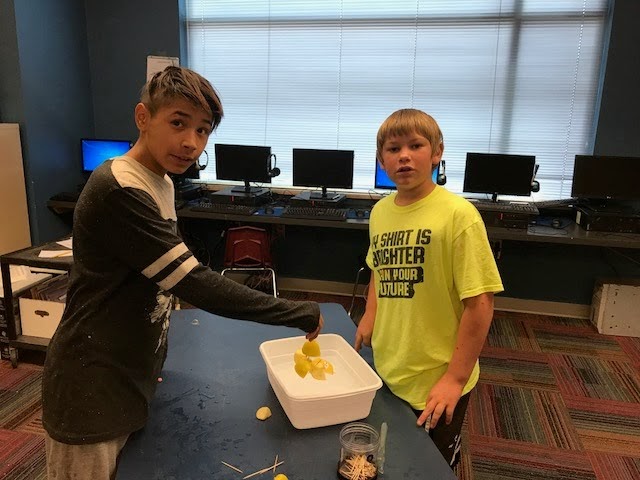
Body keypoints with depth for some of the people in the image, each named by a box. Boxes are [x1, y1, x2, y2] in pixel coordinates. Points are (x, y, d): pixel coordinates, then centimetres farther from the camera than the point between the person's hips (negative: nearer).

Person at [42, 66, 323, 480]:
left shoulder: (161, 183, 4)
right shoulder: (119, 192, -26)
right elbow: (197, 284, -29)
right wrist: (302, 314, -23)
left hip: (130, 380, 8)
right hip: (92, 393, -8)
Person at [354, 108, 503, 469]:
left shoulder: (458, 214, -19)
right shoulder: (380, 211, 0)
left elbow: (480, 303, -18)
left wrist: (455, 378, -16)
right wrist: (370, 316, 4)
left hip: (437, 384, -5)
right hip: (387, 373, 5)